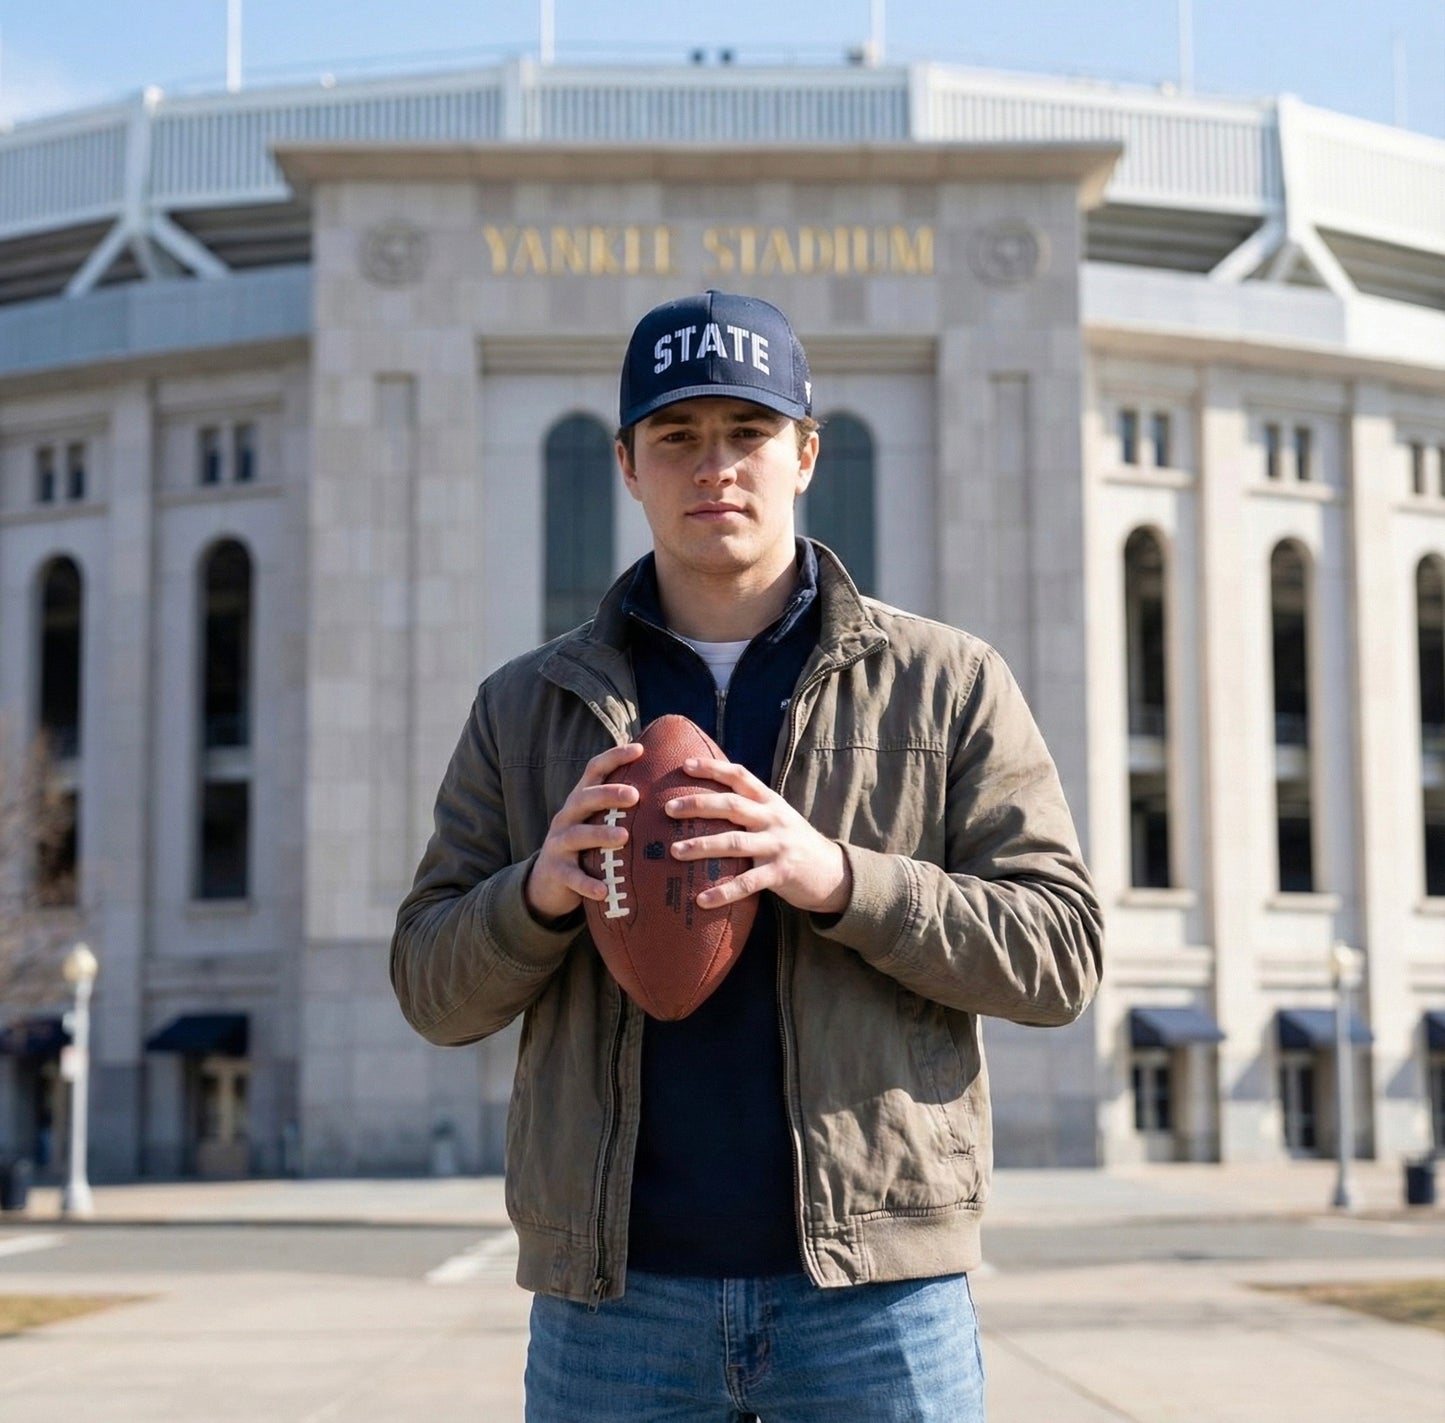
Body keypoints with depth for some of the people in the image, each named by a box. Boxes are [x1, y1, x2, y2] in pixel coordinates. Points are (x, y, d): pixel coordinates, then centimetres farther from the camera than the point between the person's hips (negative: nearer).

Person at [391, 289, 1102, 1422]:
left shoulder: (948, 683, 6)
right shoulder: (525, 710, 11)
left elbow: (1059, 952, -2)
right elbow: (433, 990, 8)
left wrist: (837, 878, -17)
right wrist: (539, 892, -13)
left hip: (876, 1292, -1)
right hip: (612, 1297, 2)